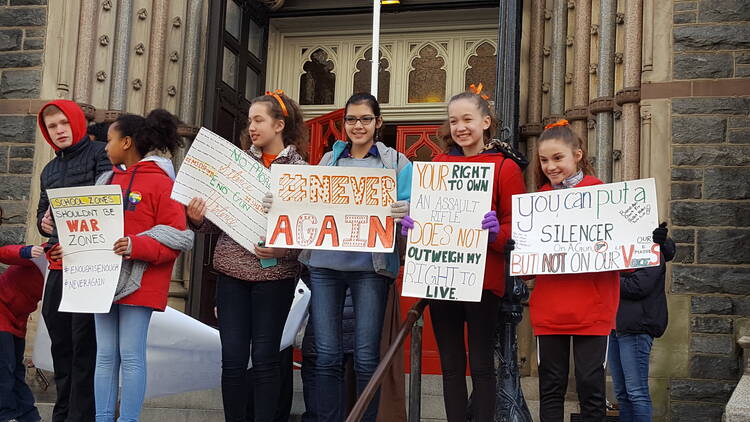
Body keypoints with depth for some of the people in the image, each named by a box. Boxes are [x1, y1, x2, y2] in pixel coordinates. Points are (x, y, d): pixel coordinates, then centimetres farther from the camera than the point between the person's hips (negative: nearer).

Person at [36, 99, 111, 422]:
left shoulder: (99, 154, 1)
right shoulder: (49, 170, 23)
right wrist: (45, 224, 4)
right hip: (59, 265, 7)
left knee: (84, 342, -8)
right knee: (60, 342, 10)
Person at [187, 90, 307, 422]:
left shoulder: (300, 169, -1)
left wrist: (283, 250, -22)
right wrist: (198, 219, -9)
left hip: (274, 273, -3)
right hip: (232, 269, 3)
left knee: (265, 358, 4)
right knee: (233, 359, 4)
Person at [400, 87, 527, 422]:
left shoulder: (505, 167, -3)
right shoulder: (438, 164, 10)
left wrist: (496, 232, -25)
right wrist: (411, 224, -5)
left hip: (483, 279, -4)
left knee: (481, 365, 3)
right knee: (450, 365, 11)